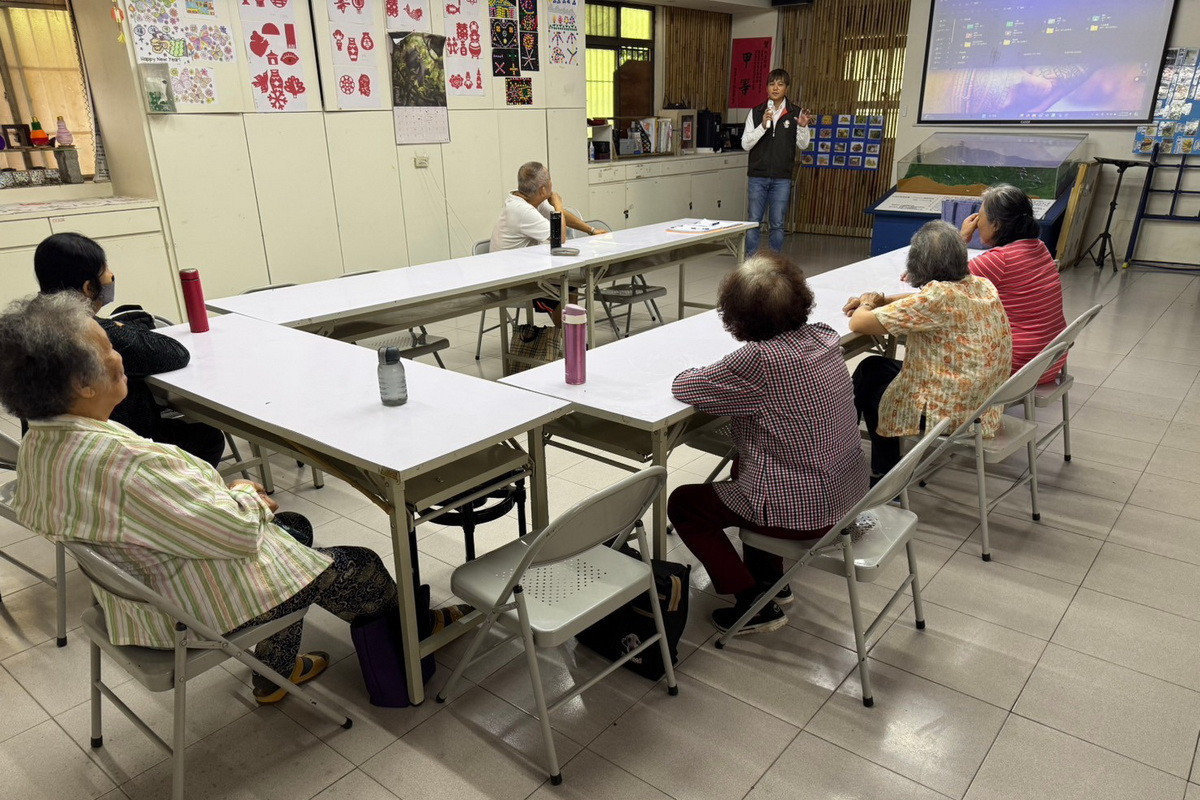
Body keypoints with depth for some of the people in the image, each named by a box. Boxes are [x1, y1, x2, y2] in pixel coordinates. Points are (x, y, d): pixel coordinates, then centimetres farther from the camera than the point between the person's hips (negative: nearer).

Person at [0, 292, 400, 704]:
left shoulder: (38, 444, -4)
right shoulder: (121, 464, -36)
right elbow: (239, 531, -29)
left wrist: (228, 493, -1)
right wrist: (245, 496, -8)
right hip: (198, 608, -9)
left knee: (294, 526, 26)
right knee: (360, 567, 5)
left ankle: (275, 673, 38)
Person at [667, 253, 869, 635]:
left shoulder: (757, 360, -25)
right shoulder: (824, 338, -2)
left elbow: (682, 386, -15)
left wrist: (712, 372, 5)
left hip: (804, 512, -8)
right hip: (848, 495, 8)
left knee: (682, 503, 9)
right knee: (744, 461, 33)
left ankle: (755, 603, 12)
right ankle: (772, 577, 39)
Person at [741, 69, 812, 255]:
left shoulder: (795, 113, 3)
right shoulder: (756, 112, 3)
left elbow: (803, 145, 5)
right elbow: (745, 144, -3)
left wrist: (803, 127, -14)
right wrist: (763, 126, -16)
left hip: (782, 178, 0)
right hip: (758, 176, 0)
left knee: (778, 224, 5)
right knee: (754, 222, 2)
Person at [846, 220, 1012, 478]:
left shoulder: (938, 297, -25)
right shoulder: (983, 286, -1)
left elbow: (857, 324, -20)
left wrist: (867, 303, 2)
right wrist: (881, 299, 9)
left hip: (950, 413, -8)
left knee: (871, 371, 18)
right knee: (875, 366, 21)